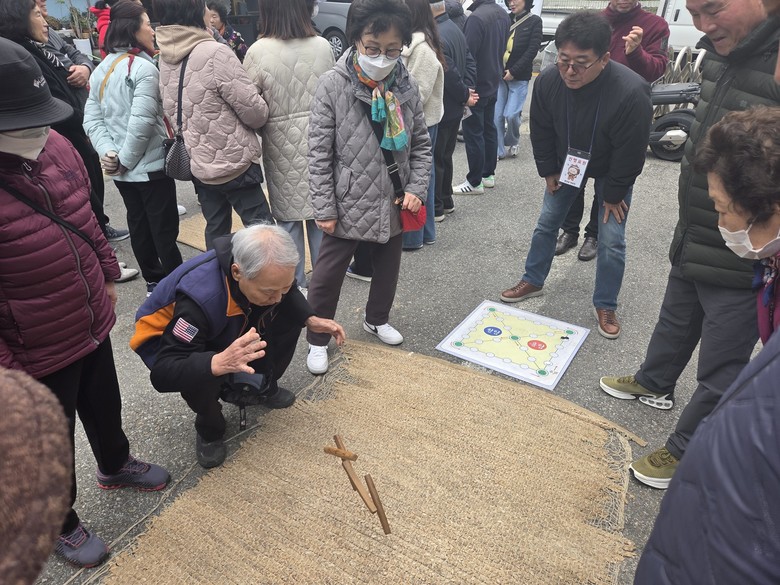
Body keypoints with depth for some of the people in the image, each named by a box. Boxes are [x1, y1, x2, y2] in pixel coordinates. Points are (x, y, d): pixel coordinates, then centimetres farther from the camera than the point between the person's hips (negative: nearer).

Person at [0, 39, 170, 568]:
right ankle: (62, 524, 45)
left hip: (93, 325, 6)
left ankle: (116, 466, 58)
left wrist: (107, 273, 16)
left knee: (105, 406, 28)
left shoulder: (56, 148, -6)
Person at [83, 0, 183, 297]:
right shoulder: (144, 67, -15)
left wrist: (107, 151, -5)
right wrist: (125, 159, -14)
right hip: (151, 165, -8)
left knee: (138, 224, 16)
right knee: (164, 228, 2)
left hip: (121, 170, 8)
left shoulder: (101, 70, 10)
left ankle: (154, 280, 28)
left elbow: (92, 118, 4)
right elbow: (142, 122, -23)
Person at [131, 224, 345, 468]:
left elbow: (286, 296, 0)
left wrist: (310, 319, -18)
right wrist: (219, 363, -60)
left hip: (225, 331, 5)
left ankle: (263, 386, 10)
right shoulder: (201, 296, -43)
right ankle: (209, 428, -2)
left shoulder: (266, 271, -25)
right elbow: (163, 373, -42)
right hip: (167, 339, -5)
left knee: (290, 316, -13)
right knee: (201, 377, -37)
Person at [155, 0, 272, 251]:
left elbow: (170, 112, 13)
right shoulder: (215, 54, -20)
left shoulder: (164, 58, 4)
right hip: (233, 162, -7)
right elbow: (254, 110, -15)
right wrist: (261, 116, 6)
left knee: (215, 229, 17)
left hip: (196, 163, 8)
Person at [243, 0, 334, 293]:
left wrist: (260, 128, 10)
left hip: (282, 143, -2)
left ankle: (295, 281, 19)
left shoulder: (258, 52, -11)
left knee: (288, 214, 9)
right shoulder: (322, 46, -3)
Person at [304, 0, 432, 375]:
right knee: (327, 275, 6)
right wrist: (324, 208, -12)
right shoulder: (333, 85, -14)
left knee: (388, 266, 20)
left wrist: (417, 189, -5)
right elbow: (319, 153, -12)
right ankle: (317, 339, 27)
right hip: (348, 202, -4)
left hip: (394, 201, 4)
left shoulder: (406, 86, -3)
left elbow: (421, 144, 6)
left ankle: (377, 320, 46)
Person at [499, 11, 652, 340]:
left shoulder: (631, 92, -37)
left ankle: (605, 306, 16)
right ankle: (533, 281, 31)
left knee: (611, 240, -2)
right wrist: (548, 170, -1)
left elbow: (630, 152, -25)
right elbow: (541, 131, -7)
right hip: (566, 163, 4)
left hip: (611, 171, -3)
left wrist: (613, 193, -15)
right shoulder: (547, 81, -25)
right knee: (546, 223, 11)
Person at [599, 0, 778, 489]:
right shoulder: (722, 51, 1)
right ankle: (655, 384, 55)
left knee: (720, 371, 10)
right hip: (692, 241, 8)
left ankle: (686, 452, 30)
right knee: (676, 324, 30)